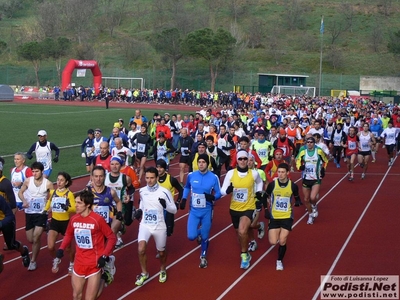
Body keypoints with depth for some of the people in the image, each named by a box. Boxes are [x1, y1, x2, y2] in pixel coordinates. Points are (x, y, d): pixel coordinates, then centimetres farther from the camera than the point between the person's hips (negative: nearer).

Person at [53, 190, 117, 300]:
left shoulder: (97, 219, -18)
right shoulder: (74, 219, -3)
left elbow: (112, 238, -11)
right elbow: (69, 235, 14)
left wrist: (104, 256, -17)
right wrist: (61, 249, 0)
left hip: (95, 263, -5)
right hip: (79, 263, 5)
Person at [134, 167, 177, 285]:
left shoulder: (164, 192, -14)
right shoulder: (142, 191, -2)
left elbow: (174, 210, -9)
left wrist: (165, 205, -28)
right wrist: (140, 210, 0)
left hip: (159, 226, -2)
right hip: (145, 225, 2)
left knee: (161, 252, 16)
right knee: (141, 249, -19)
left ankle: (163, 270, 47)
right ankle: (144, 273, 4)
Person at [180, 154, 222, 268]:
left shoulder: (213, 177, -11)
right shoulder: (191, 175, -5)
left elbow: (218, 194, -4)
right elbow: (186, 187, 16)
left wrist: (212, 197, -24)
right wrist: (184, 199, 6)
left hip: (207, 211, -1)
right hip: (194, 210, 1)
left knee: (204, 236, 6)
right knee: (191, 236, -7)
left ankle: (203, 257, 31)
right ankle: (199, 232, 30)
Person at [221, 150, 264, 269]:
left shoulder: (254, 173, -8)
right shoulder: (231, 173, -9)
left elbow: (259, 182, 17)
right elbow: (223, 190, -9)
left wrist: (259, 193, 7)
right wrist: (228, 190, -30)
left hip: (248, 208, -3)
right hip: (234, 209, 3)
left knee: (242, 232, -25)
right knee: (240, 233, 19)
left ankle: (244, 255, -3)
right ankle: (245, 254, 46)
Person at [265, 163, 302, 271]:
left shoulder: (293, 186, -9)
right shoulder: (272, 184, -9)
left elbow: (296, 197, 8)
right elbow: (266, 197, 7)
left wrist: (298, 202, -13)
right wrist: (266, 209, 1)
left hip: (287, 217, -1)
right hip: (274, 217, 1)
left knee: (282, 241, -8)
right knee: (273, 242, -5)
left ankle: (280, 261, 18)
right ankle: (278, 235, 34)